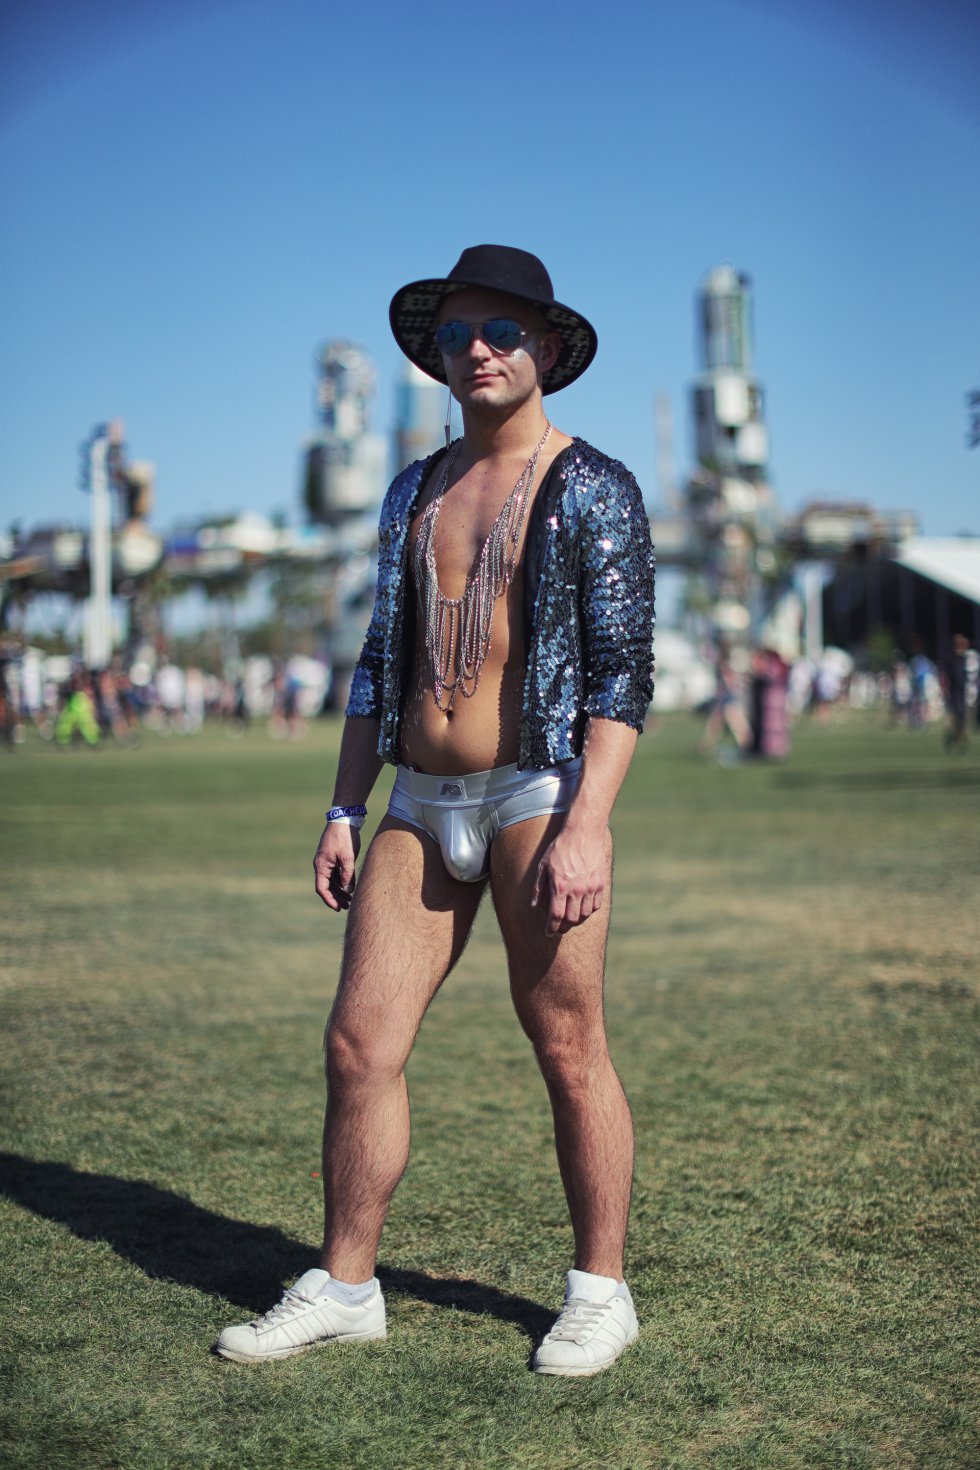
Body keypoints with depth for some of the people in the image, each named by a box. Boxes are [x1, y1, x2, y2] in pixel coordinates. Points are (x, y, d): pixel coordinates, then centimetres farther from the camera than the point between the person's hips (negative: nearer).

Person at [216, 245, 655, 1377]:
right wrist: (345, 810, 12)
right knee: (359, 1043, 2)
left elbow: (623, 669, -9)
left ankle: (600, 1293, 15)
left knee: (568, 1049, 0)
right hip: (421, 804, 6)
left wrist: (588, 825, -19)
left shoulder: (591, 488, -1)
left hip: (537, 793, -5)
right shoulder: (416, 493, 17)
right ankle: (343, 1287, 15)